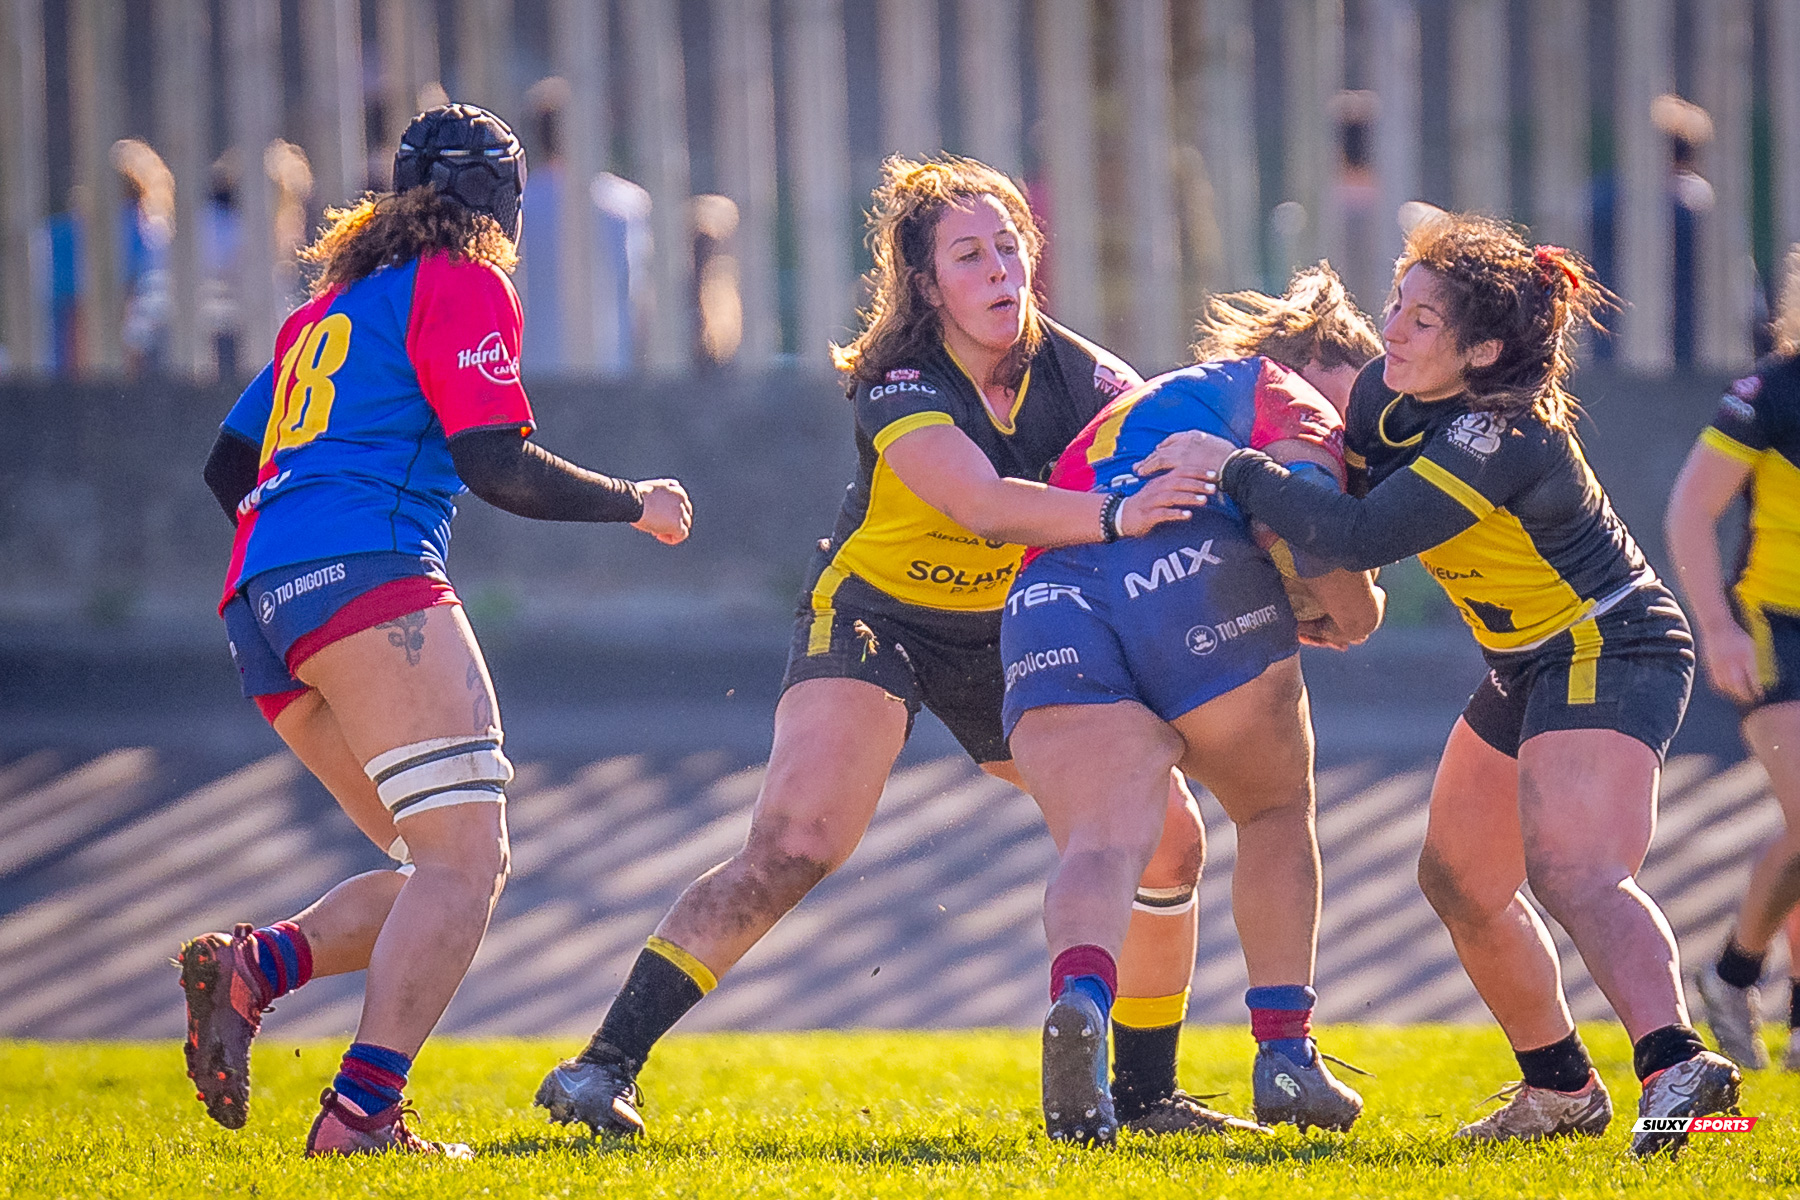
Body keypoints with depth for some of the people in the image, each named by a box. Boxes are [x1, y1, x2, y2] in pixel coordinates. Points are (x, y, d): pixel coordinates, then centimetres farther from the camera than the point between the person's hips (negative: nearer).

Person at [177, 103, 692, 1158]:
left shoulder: (331, 306, 28)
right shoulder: (462, 286, 3)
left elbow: (230, 466, 29)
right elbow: (499, 465, -7)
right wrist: (636, 504, 7)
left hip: (262, 599, 9)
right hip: (366, 576, -9)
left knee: (454, 871, 10)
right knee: (467, 861, -13)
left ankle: (250, 967, -9)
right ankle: (361, 1111, -27)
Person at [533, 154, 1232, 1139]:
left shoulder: (1069, 371, -8)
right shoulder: (897, 390, -24)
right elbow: (986, 504, -40)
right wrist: (1115, 515, -53)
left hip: (1009, 630, 6)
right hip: (873, 611, -6)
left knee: (1167, 835, -1)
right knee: (793, 846, -26)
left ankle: (1146, 1093, 16)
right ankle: (607, 1065, -24)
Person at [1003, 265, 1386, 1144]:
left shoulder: (1119, 417, 43)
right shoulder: (1290, 396, 19)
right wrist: (1355, 612, 17)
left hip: (1044, 605, 4)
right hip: (1192, 585, -4)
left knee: (1101, 841, -14)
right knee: (1276, 812, 19)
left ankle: (1079, 1001, -46)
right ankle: (1284, 1054, 12)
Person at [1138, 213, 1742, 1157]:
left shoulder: (1500, 441, -29)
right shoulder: (1389, 394, -2)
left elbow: (1360, 537, -33)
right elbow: (1360, 493, 17)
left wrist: (1233, 470, -25)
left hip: (1611, 654, -10)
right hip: (1528, 668, 10)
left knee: (1573, 872, -29)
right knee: (1460, 881, 16)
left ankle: (1675, 1065, -46)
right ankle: (1561, 1087, 29)